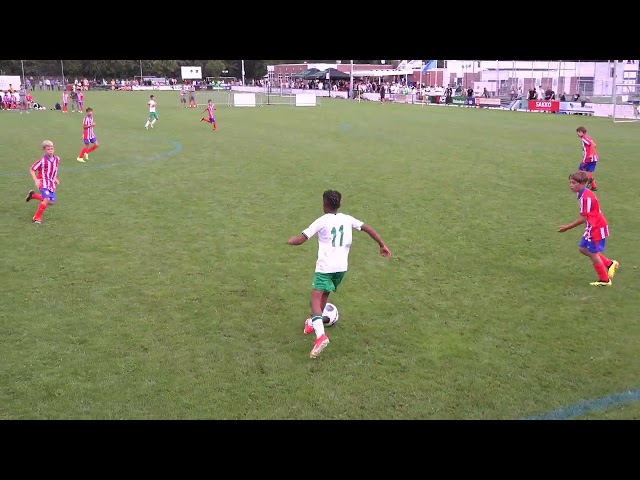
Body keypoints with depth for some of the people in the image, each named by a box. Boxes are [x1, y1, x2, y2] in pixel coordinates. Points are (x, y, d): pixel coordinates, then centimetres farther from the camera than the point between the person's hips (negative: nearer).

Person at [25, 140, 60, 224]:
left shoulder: (57, 159, 1)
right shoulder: (42, 161, -16)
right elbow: (32, 169, -9)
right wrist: (36, 180, -19)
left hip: (51, 183, 6)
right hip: (43, 182, -6)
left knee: (51, 201, 5)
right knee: (47, 199, -24)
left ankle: (33, 195, 28)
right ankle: (37, 217, -9)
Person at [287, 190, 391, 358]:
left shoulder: (322, 221, -5)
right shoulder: (347, 219, 10)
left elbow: (301, 239, -7)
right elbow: (368, 228, 12)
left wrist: (291, 240, 15)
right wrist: (382, 245, 21)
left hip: (325, 267, -6)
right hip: (342, 267, 6)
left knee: (315, 299, -12)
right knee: (324, 295, 27)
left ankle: (320, 335, -32)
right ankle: (314, 323, 45)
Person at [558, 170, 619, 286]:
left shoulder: (586, 197, -24)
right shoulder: (584, 194, 6)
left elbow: (583, 218, -24)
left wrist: (567, 227, -17)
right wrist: (569, 226, 13)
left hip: (596, 228, -10)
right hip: (592, 227, 10)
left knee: (593, 253, 1)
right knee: (583, 248, 15)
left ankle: (604, 280, 15)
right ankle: (610, 264, 23)